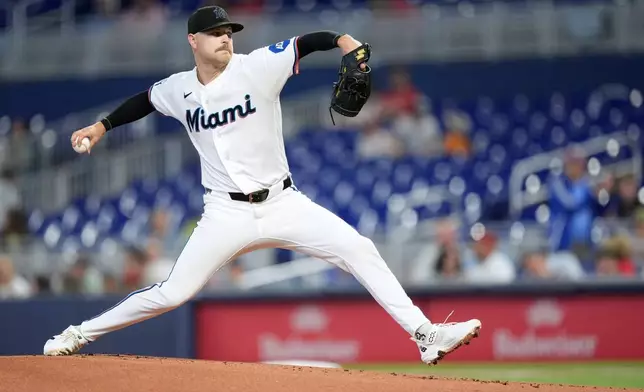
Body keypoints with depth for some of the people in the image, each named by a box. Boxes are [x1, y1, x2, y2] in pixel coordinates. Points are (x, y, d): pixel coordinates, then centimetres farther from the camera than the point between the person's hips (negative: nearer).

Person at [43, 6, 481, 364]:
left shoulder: (257, 68, -7)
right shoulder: (179, 90, 2)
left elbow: (307, 42, -18)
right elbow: (145, 100, 24)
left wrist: (342, 39, -37)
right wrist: (102, 126, 19)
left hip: (283, 203, 0)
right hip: (227, 214, 0)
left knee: (359, 250, -15)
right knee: (172, 293, -5)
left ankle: (425, 335, -13)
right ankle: (79, 335, 12)